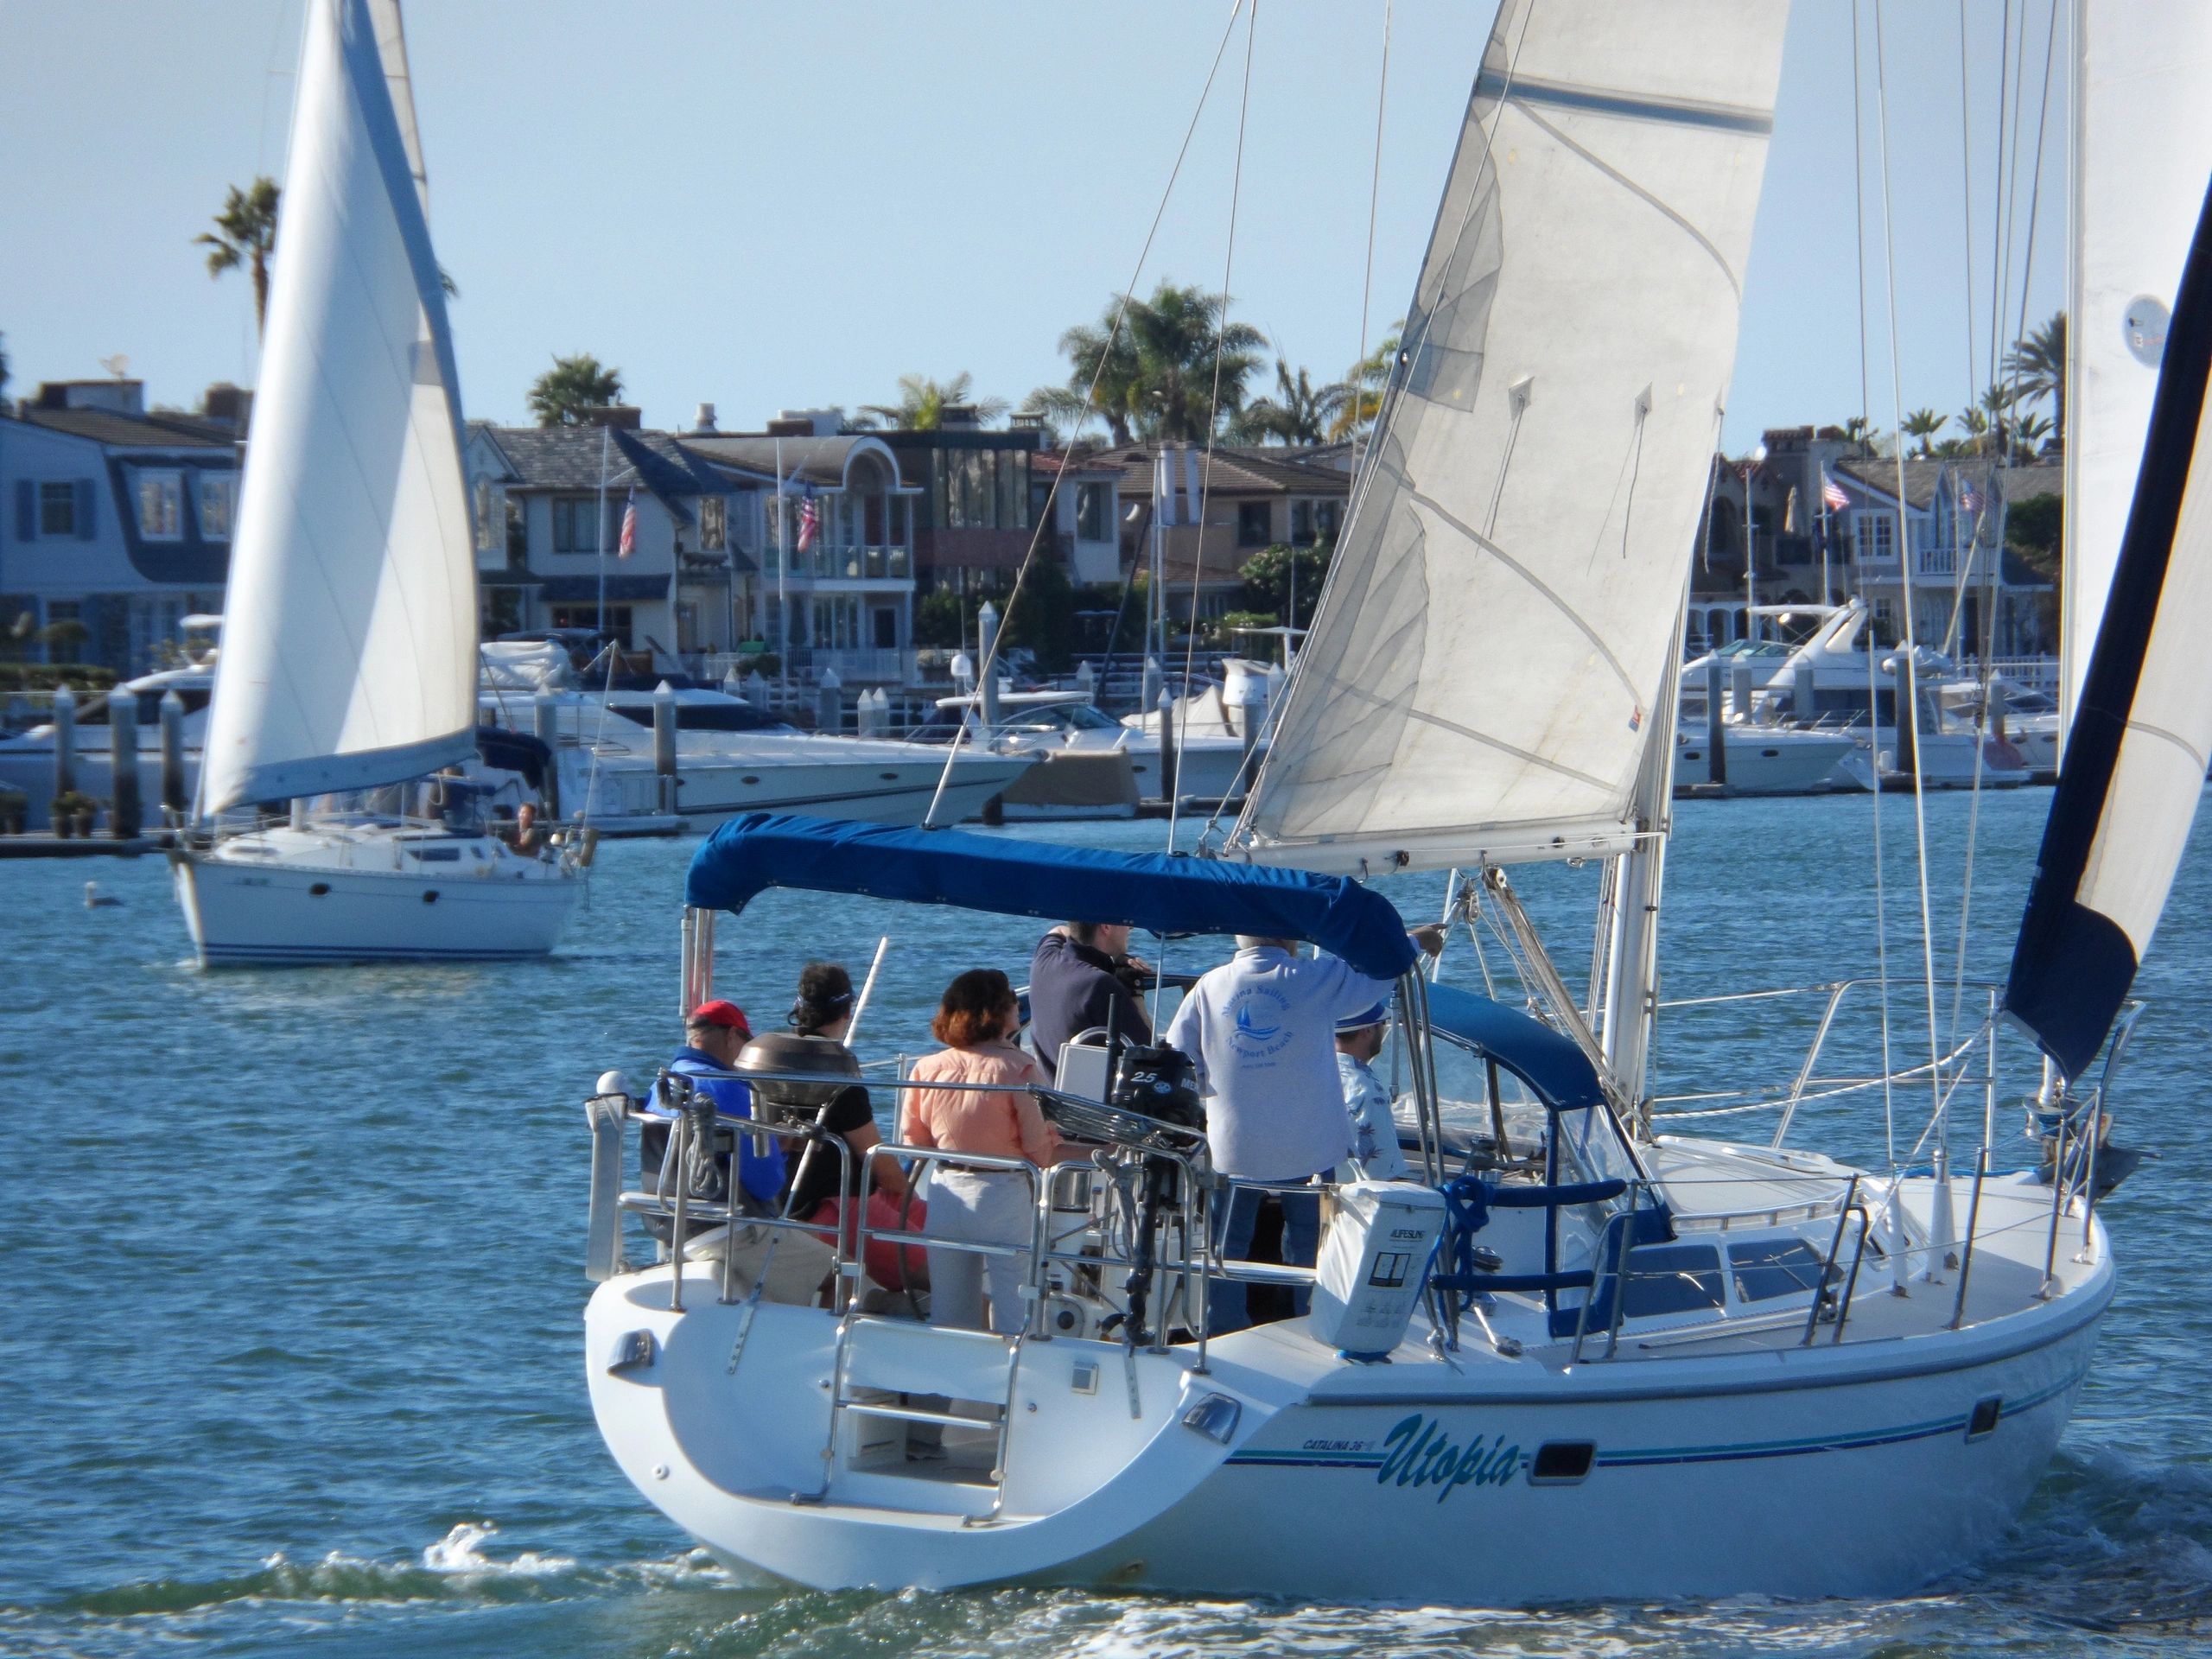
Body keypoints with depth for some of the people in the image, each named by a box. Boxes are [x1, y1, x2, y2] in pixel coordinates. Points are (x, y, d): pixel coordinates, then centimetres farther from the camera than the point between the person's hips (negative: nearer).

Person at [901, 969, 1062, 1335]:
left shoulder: (927, 1068, -1)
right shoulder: (1019, 1069, -14)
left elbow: (913, 1140, 8)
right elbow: (1044, 1152, -13)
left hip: (946, 1194, 4)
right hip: (1004, 1196, -4)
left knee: (949, 1313, 13)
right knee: (1013, 1313, 2)